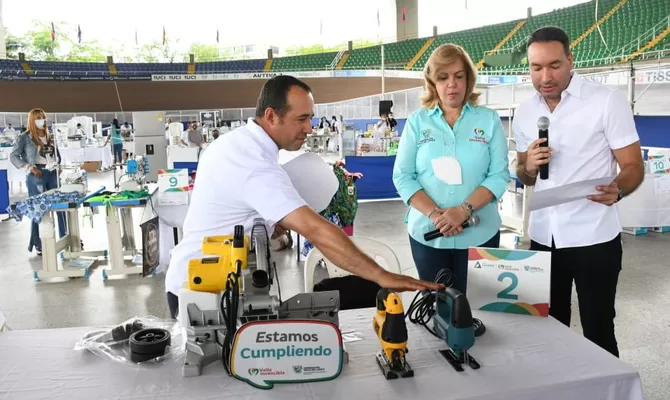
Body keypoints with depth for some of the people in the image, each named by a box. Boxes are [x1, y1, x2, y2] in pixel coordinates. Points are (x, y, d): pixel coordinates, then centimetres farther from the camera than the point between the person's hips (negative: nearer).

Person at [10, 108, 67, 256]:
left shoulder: (49, 137, 14)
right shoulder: (24, 137, -4)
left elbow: (57, 153, 25)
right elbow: (13, 156, -7)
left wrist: (57, 165, 7)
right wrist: (29, 167, -16)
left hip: (52, 175, 6)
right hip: (36, 176, -5)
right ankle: (38, 245, 6)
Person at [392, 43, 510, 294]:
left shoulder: (489, 120, 2)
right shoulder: (417, 121, 2)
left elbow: (499, 175, -4)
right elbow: (403, 176, -3)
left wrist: (464, 210, -19)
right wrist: (434, 214, -17)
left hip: (479, 234, 0)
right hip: (427, 233, 1)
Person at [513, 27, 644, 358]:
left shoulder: (608, 100, -7)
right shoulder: (524, 113, 6)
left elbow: (633, 166, -8)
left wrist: (617, 190, -30)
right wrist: (529, 166, -9)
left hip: (593, 238, -4)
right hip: (543, 238, 4)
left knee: (598, 331, 5)